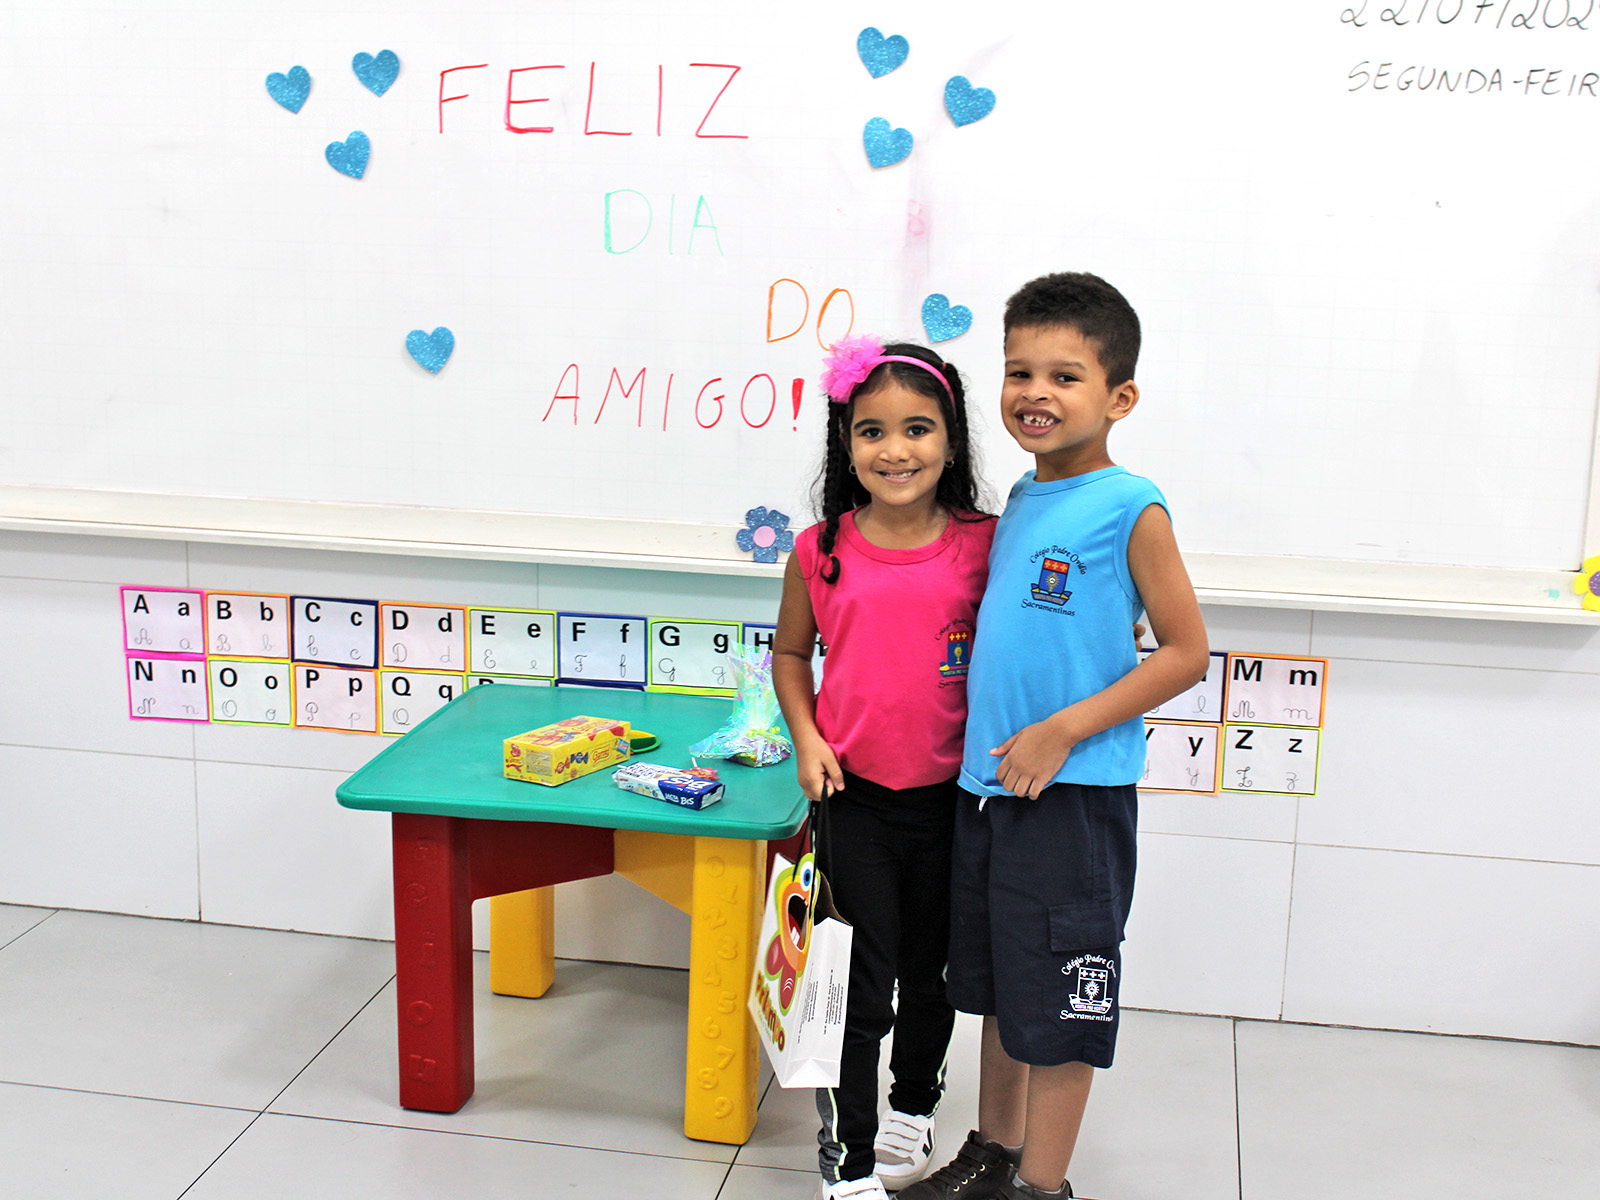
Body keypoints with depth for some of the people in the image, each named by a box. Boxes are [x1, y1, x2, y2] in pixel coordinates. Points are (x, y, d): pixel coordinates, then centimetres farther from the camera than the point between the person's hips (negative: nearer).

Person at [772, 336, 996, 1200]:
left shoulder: (982, 546, -8)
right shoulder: (821, 553, -7)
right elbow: (791, 652, 8)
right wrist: (807, 738, -4)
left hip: (951, 797, 1)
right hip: (853, 798, -1)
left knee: (930, 973, 18)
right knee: (860, 985, 3)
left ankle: (913, 1109, 44)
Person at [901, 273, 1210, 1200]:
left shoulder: (1130, 508, -12)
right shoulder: (1022, 498, 10)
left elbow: (1186, 652, -13)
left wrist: (1063, 729, -18)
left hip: (1075, 793, -7)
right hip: (987, 782, 8)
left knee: (1060, 997, 5)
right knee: (995, 982, 19)